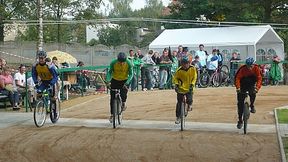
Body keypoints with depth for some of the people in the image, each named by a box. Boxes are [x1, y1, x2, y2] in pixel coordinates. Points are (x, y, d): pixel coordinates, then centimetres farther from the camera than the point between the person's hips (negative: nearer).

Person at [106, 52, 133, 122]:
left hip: (124, 80, -1)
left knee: (123, 93, -26)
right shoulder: (113, 63, -23)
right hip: (115, 80, 1)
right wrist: (108, 81, -29)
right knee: (112, 98, -2)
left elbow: (131, 74, -20)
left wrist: (126, 83, -35)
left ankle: (123, 103, 8)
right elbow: (109, 72, -13)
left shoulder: (129, 64, -24)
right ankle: (112, 114, 11)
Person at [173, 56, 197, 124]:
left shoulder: (192, 68, -10)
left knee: (189, 100, -20)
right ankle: (178, 117, 17)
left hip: (189, 88, 0)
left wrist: (192, 84, -12)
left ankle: (189, 105, 18)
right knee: (179, 103, 3)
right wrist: (176, 84, -14)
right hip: (181, 88, 0)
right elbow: (175, 78, 1)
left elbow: (194, 77, 0)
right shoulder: (179, 70, -13)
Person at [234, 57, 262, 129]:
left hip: (251, 84, 0)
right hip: (243, 86, 0)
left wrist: (257, 87, -39)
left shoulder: (256, 68, -18)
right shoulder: (242, 69, -22)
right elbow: (237, 78, -24)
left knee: (252, 93, -34)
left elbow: (259, 78, -23)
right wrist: (238, 87, -39)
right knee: (240, 103, -5)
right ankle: (240, 120, 6)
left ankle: (252, 106, -3)